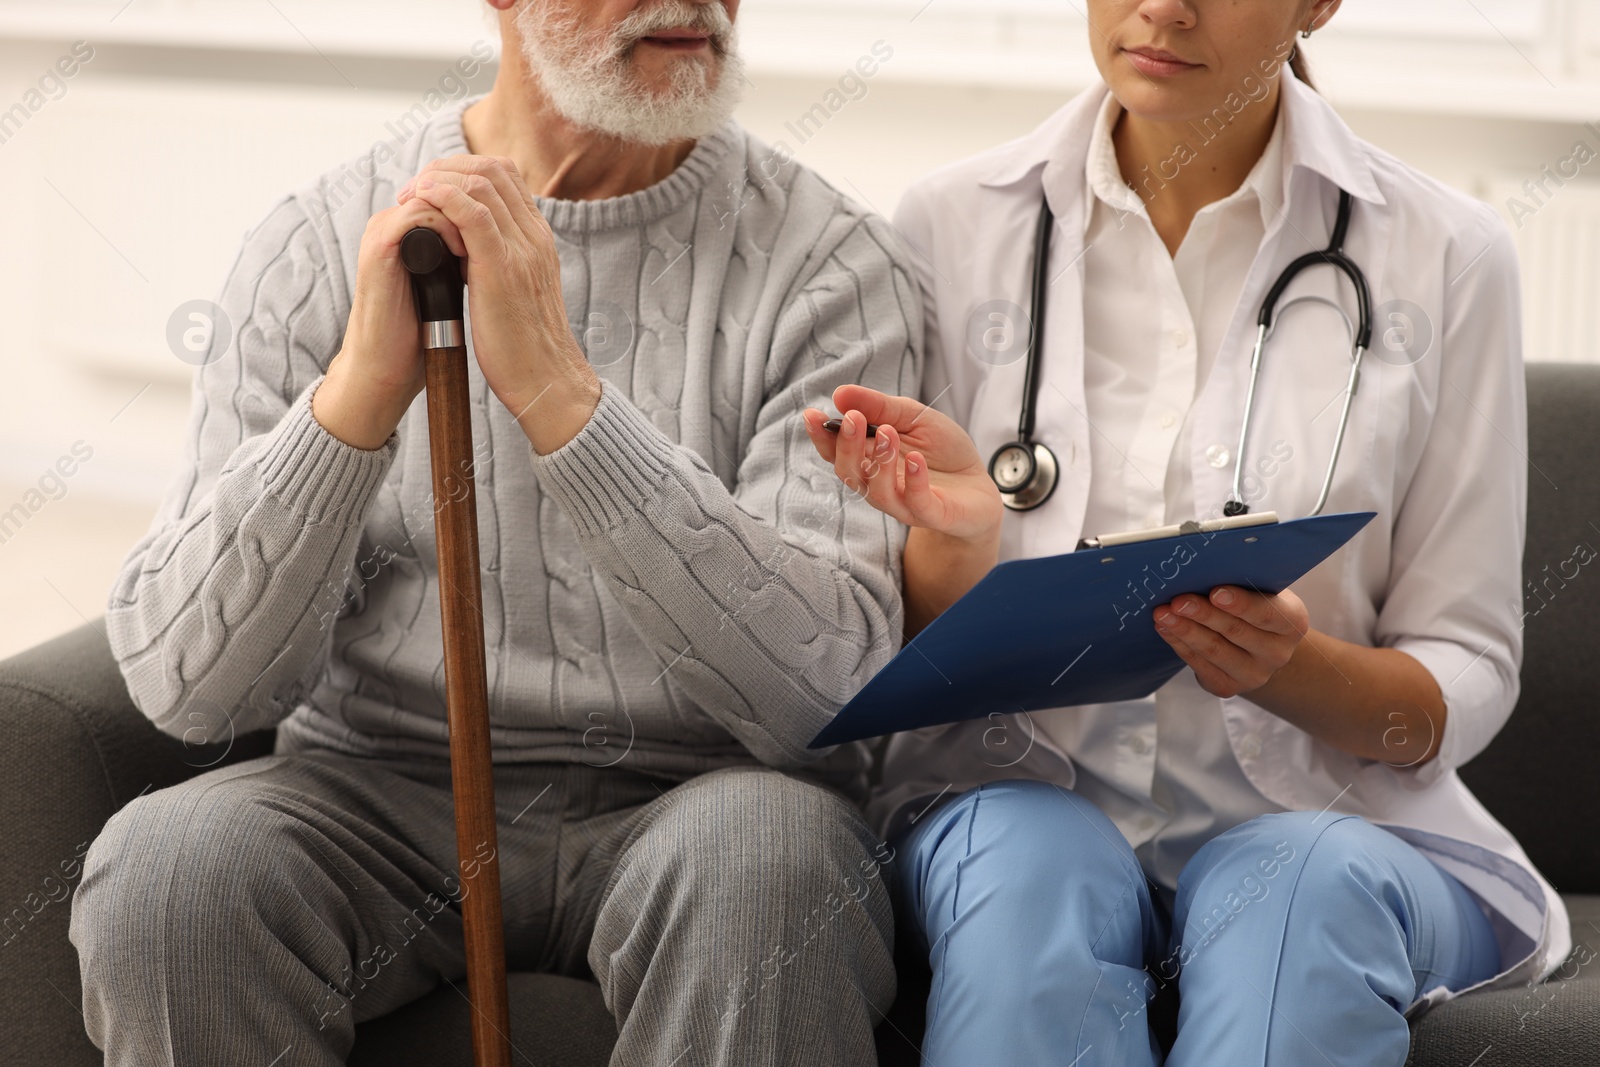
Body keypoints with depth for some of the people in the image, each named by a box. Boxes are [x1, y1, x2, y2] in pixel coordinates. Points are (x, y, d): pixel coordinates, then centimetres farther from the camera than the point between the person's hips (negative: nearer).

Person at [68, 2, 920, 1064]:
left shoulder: (827, 259, -3)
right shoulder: (321, 246, 1)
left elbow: (826, 688, -17)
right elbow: (182, 685, -7)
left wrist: (558, 391, -25)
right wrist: (362, 389, -22)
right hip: (383, 797, 2)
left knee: (763, 854, -35)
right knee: (165, 866, -27)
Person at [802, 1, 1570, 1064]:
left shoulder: (1447, 254, 0)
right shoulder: (953, 226, 2)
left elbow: (1467, 680, 2)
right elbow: (907, 661, 3)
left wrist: (1290, 668, -19)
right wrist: (952, 532, -20)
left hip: (1329, 808, 0)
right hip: (1017, 782, 1)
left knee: (1307, 885, -34)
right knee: (1033, 874, -34)